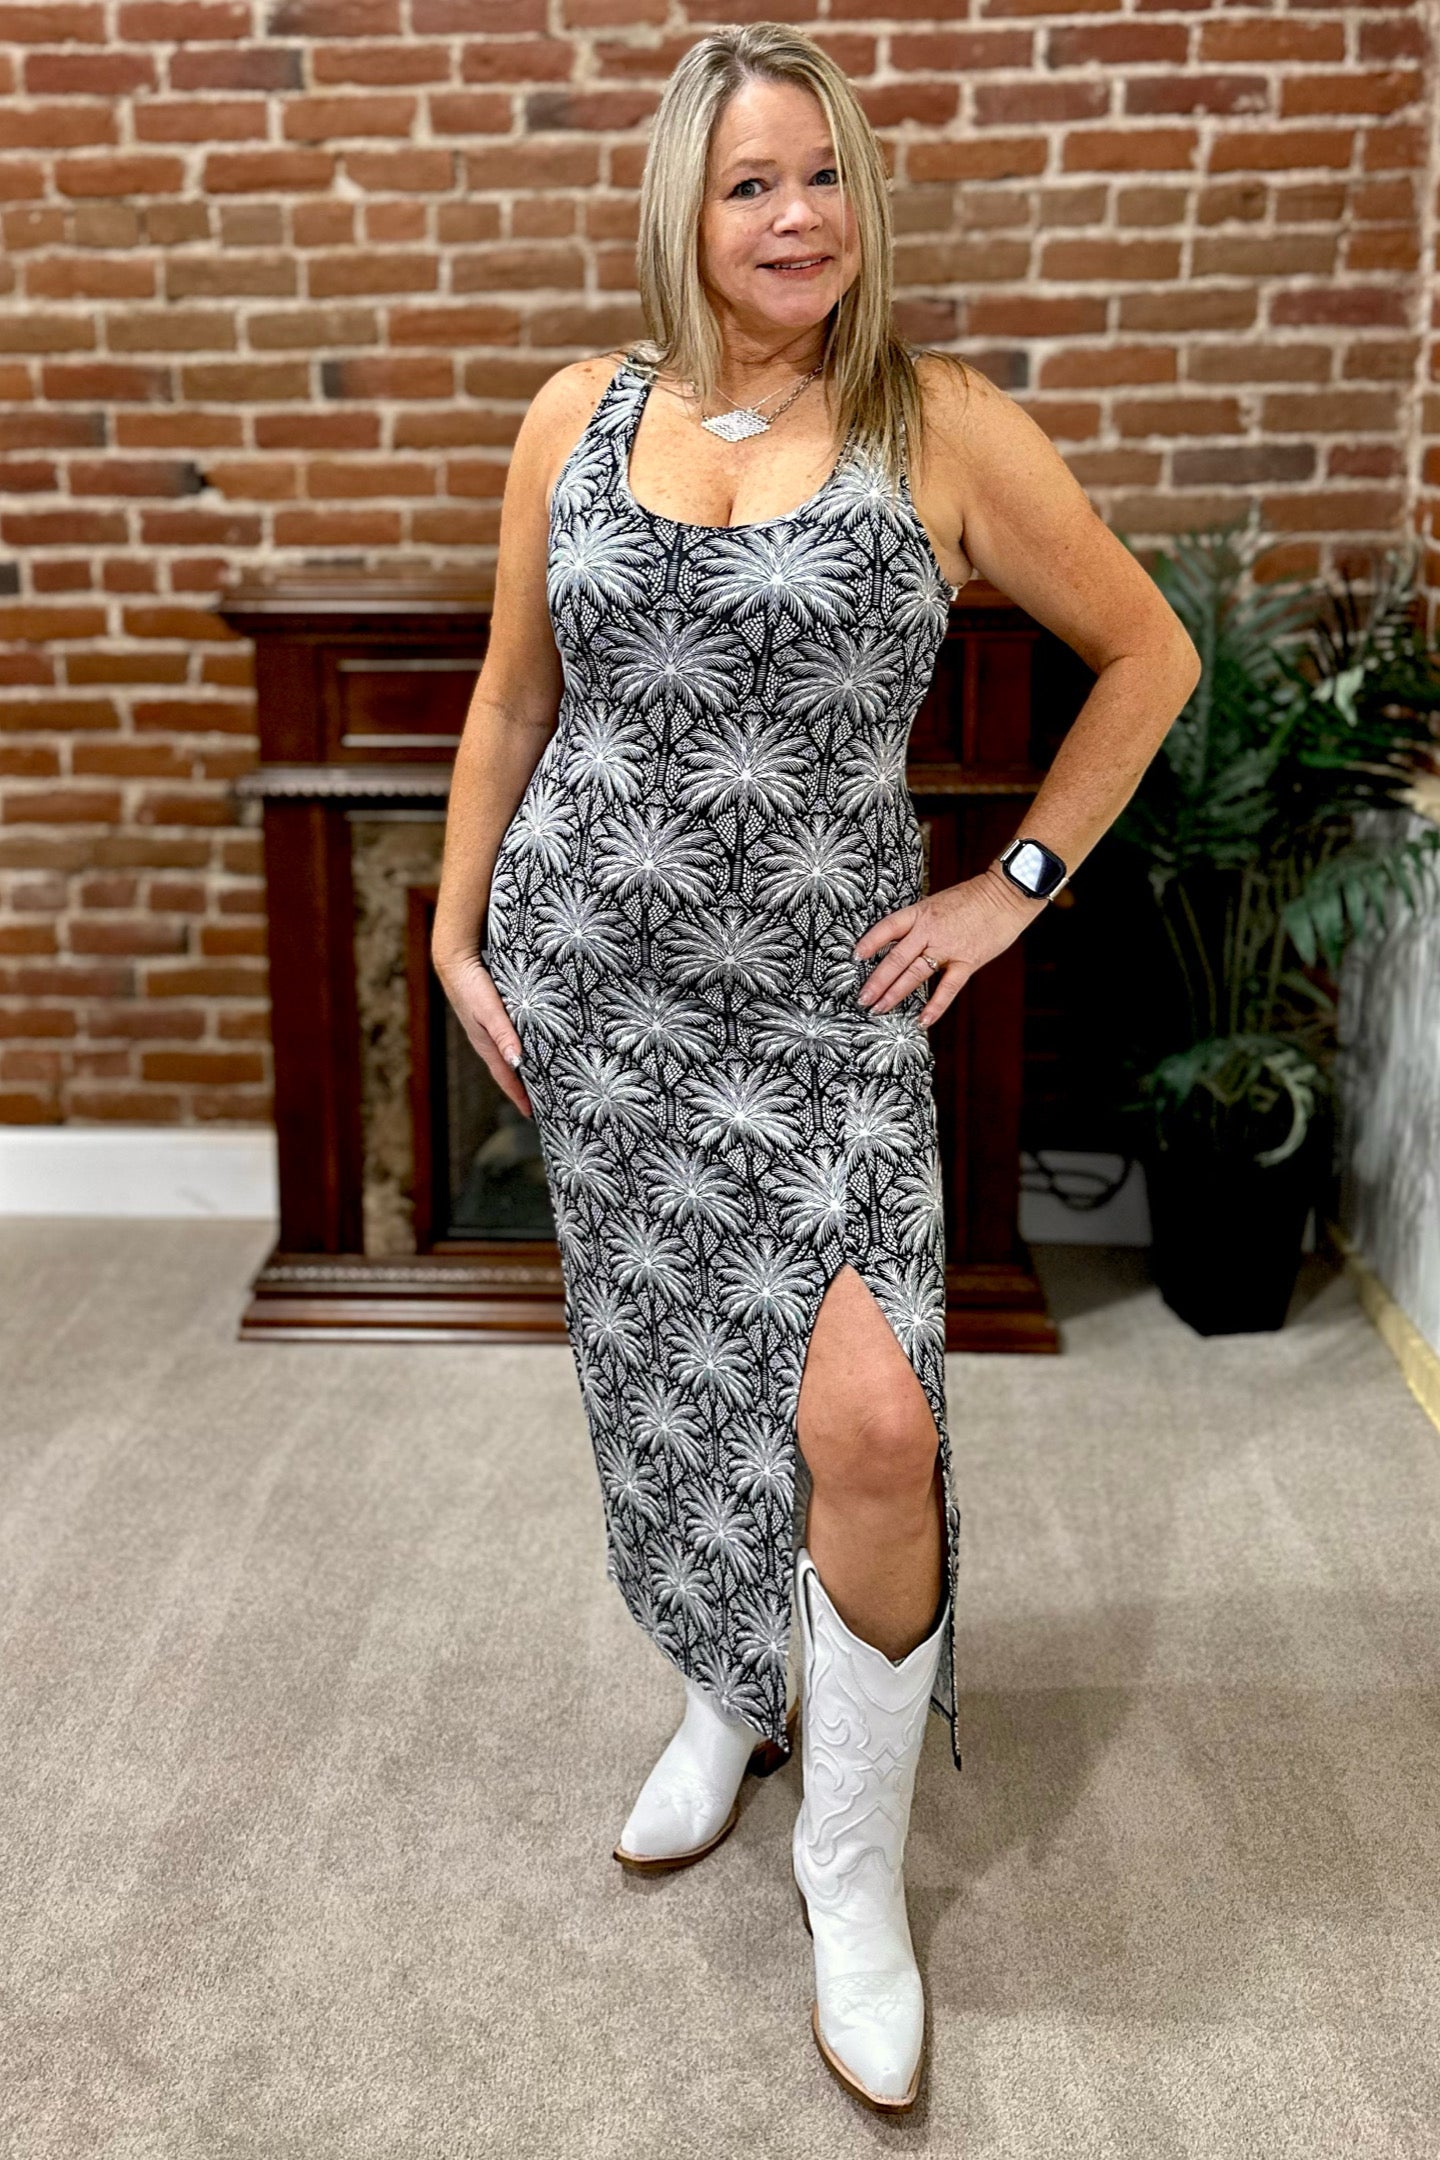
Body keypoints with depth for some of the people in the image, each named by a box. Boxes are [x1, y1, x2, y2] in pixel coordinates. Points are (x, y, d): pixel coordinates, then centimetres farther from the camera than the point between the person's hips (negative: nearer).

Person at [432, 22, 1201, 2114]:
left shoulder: (945, 429, -5)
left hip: (821, 1000, -3)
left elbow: (1150, 652, 3)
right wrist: (458, 931, 10)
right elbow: (513, 701, 12)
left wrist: (1018, 882, -1)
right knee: (662, 1378, 14)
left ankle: (855, 1869, 11)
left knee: (868, 1425, -13)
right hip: (592, 983, 3)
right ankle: (734, 1694, 42)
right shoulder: (582, 416, 4)